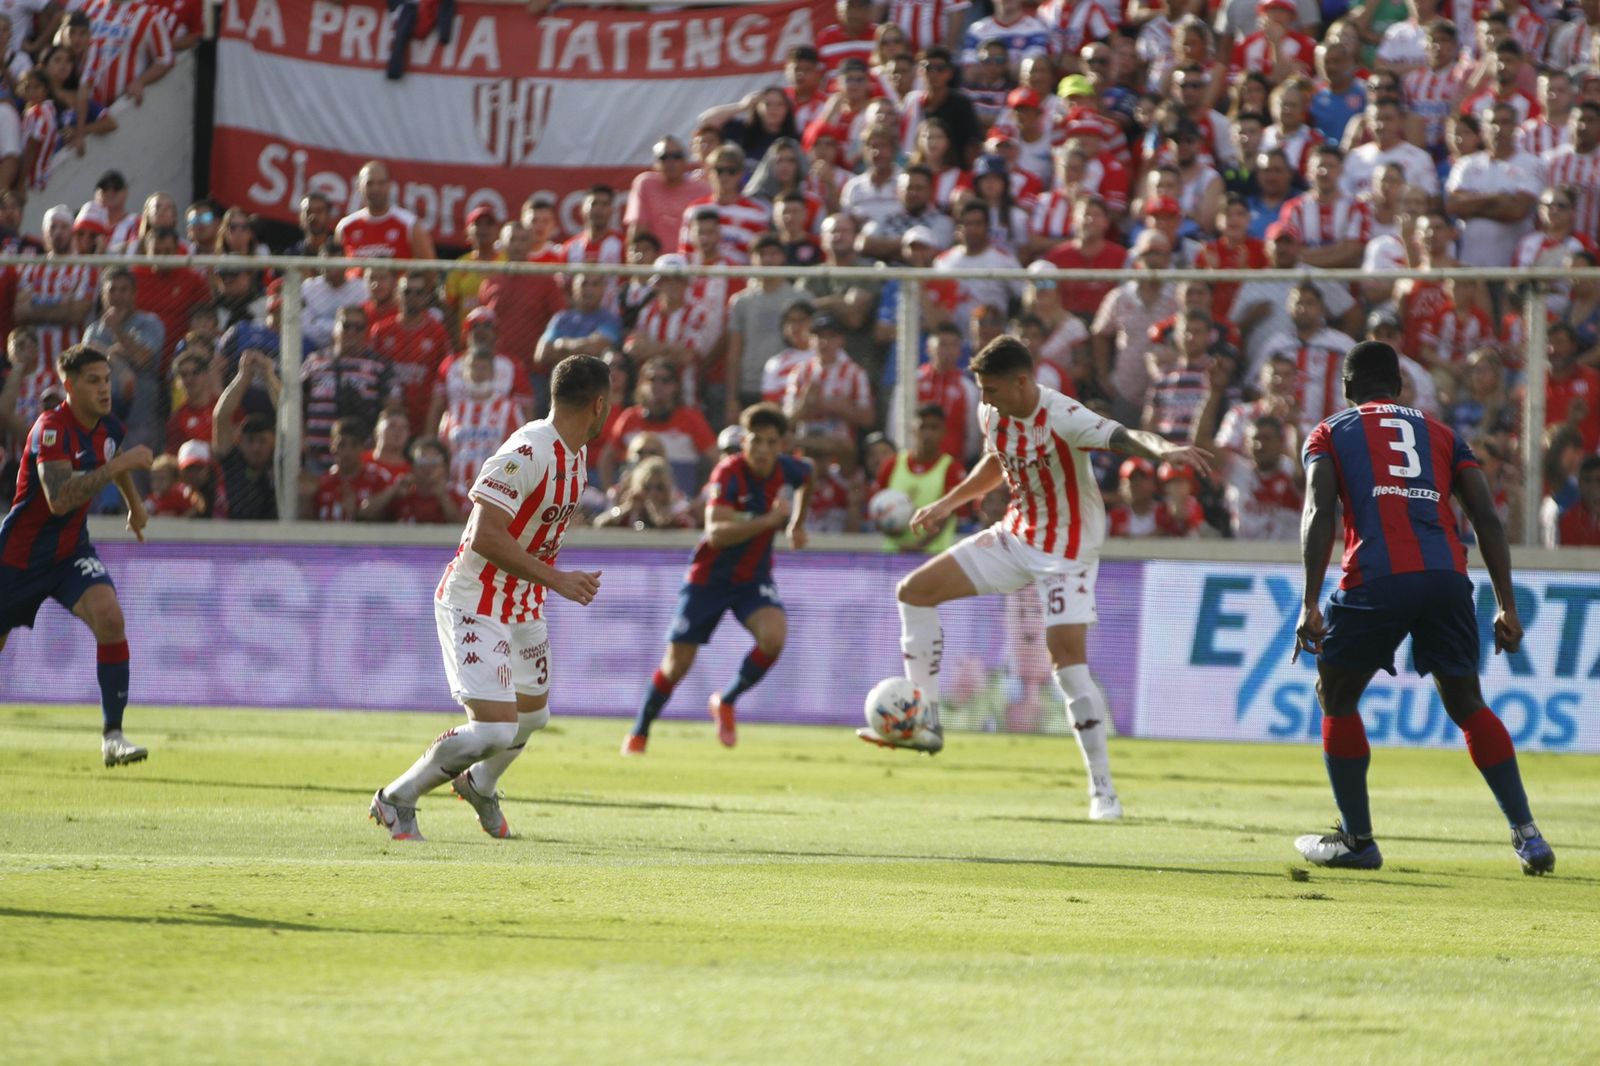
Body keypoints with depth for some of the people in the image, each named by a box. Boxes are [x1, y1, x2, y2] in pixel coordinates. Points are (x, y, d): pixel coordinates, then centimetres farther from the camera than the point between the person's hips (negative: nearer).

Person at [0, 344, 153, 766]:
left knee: (109, 617, -23)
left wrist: (135, 504, 39)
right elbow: (59, 500, -38)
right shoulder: (52, 429, -24)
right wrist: (120, 464, -38)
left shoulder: (108, 428, -1)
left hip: (71, 550, 4)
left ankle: (112, 736, -20)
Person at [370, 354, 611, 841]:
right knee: (493, 729, -17)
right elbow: (485, 535, -30)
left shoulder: (576, 453, 5)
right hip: (474, 607, -9)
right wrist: (556, 579, -27)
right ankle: (396, 800, 1)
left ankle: (480, 785, 53)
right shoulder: (526, 453, -26)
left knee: (532, 715, 23)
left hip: (524, 608, 9)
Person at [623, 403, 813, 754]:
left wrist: (797, 523, 19)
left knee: (773, 636, -25)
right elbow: (716, 533, -36)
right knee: (677, 663, 2)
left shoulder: (786, 469, -9)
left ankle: (726, 702, 1)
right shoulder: (729, 473, -24)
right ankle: (639, 732, 26)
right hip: (709, 577, -3)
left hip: (753, 579, 3)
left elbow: (808, 477, 20)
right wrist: (770, 519, -40)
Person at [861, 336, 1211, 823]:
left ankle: (1103, 789, -12)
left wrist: (1165, 449, -62)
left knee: (1068, 656, -19)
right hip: (1015, 537, 8)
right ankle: (925, 724, 11)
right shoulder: (993, 415, -4)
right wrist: (948, 503, 20)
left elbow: (1125, 437, -42)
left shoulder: (1062, 419, -26)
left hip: (1066, 551, -8)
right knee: (914, 591, 3)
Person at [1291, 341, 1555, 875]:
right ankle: (1526, 834, 9)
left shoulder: (1330, 434, 17)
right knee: (1466, 704, 19)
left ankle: (1358, 839, 14)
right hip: (1448, 578, 3)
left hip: (1376, 578, -3)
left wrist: (1310, 604, -5)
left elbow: (1320, 515, 0)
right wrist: (1506, 606, 15)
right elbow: (1487, 519, 15)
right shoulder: (1441, 435, 25)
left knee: (1336, 696, 17)